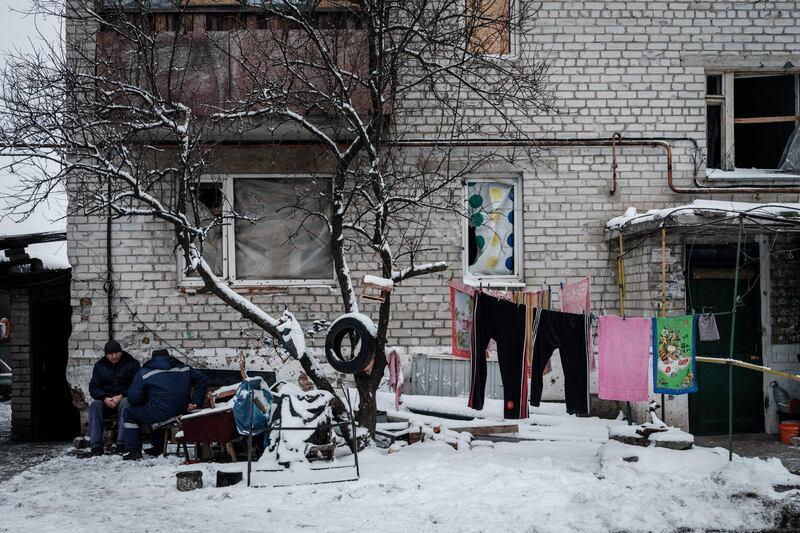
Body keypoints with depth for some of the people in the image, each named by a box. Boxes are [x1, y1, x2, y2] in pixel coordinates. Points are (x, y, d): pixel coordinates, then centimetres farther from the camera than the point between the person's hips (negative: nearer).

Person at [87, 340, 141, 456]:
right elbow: (93, 387, 5)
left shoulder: (132, 364, 4)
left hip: (124, 398, -3)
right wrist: (105, 398, -14)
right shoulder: (99, 366, 13)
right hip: (105, 401, 3)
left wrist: (121, 396, -19)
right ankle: (96, 445, -35)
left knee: (125, 403, -38)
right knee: (94, 405, -30)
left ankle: (121, 443, -45)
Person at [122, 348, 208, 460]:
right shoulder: (184, 369, 13)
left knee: (130, 414, 20)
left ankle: (133, 450, 15)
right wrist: (195, 402, 4)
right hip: (182, 413, 6)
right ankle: (159, 446, 37)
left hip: (158, 416, -5)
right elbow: (203, 380, 7)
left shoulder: (144, 373, 2)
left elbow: (133, 398, -3)